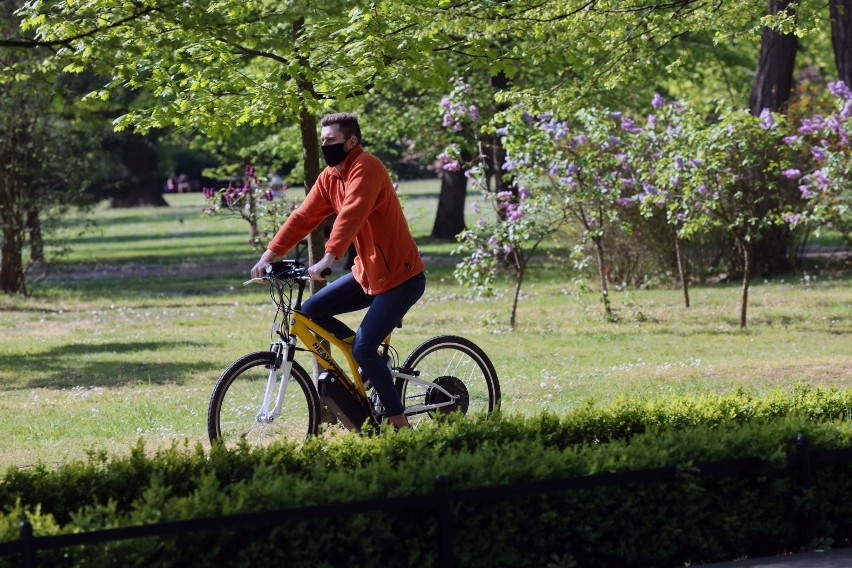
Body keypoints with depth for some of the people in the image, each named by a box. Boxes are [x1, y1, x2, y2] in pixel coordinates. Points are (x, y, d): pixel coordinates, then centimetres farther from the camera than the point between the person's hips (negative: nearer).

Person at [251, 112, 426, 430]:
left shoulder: (366, 168, -18)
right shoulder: (329, 178, 7)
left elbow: (351, 214, -32)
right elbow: (303, 217, 5)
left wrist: (328, 259, -43)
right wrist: (269, 256, -5)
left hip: (400, 277, -9)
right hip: (367, 273, 9)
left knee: (363, 350, -15)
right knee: (311, 311, 2)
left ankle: (398, 423, -3)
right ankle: (373, 358, 14)